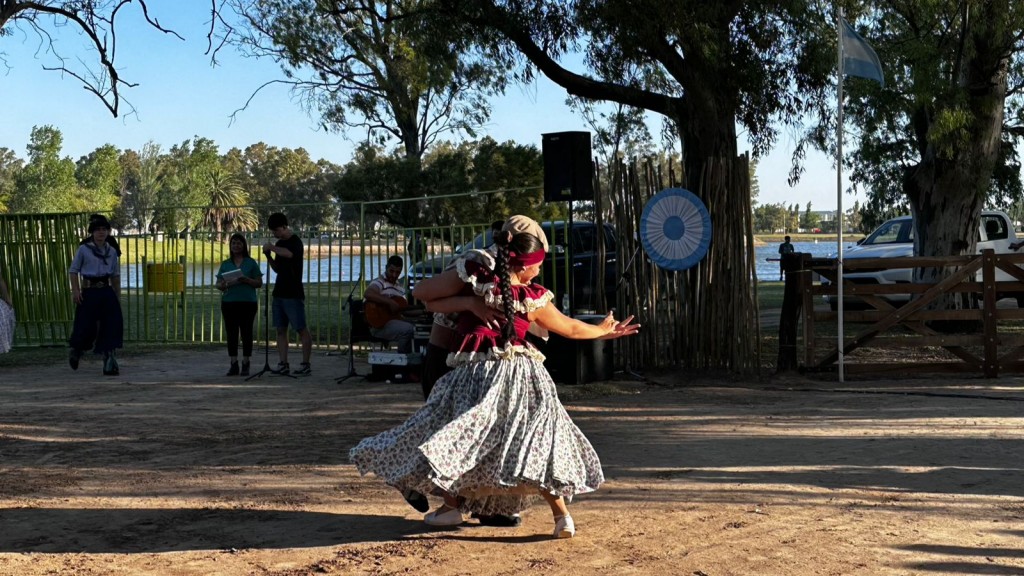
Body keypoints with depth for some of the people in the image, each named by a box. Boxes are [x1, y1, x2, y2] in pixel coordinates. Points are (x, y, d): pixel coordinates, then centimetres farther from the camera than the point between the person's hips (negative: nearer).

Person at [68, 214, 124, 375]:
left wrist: (118, 296, 15)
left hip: (106, 291, 3)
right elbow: (73, 270, 2)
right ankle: (75, 352, 31)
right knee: (86, 326, 1)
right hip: (89, 291, -3)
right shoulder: (83, 249, 0)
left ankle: (109, 359, -7)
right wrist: (75, 290, -9)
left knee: (112, 323, -10)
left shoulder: (112, 251, 11)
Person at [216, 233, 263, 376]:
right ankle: (234, 365, 4)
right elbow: (218, 284, 11)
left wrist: (246, 280, -16)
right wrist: (226, 284, -11)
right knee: (231, 333, 1)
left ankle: (245, 365, 3)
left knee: (246, 332, -1)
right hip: (229, 302, 2)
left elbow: (259, 283, 2)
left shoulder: (251, 263, 6)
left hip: (248, 302, -2)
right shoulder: (225, 264, 13)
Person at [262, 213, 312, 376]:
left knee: (301, 329, -4)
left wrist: (271, 247, -19)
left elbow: (288, 254, -32)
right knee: (281, 329, 5)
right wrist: (268, 256, 4)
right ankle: (283, 364, 7)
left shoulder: (295, 242, -9)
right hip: (279, 293, 8)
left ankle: (306, 364, -2)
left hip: (293, 294, -8)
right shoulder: (279, 244, 15)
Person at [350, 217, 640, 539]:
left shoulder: (472, 277, -2)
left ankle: (452, 505, 20)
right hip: (521, 377, 1)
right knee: (538, 444, 4)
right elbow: (571, 329, 17)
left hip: (476, 375, -1)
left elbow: (423, 292, 5)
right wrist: (606, 331, 34)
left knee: (459, 439, 13)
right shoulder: (533, 299, 2)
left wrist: (467, 302, 1)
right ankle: (561, 515, -1)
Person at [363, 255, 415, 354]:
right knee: (408, 329, -28)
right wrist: (390, 302, -30)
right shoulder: (379, 282, -9)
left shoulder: (399, 287, 19)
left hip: (396, 320, 9)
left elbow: (405, 310, 22)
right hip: (379, 324, -9)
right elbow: (367, 294, -31)